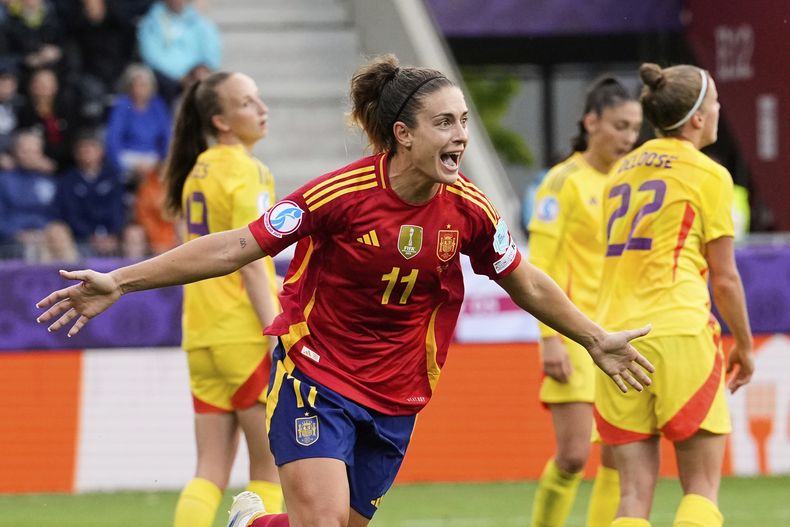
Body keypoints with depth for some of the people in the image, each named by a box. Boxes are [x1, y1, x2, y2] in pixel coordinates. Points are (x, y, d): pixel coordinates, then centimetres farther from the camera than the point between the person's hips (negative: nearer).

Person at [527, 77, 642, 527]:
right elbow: (539, 267, -11)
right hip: (575, 334, -6)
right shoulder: (566, 181, -7)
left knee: (621, 456, 1)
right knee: (574, 456, -10)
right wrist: (550, 337, -18)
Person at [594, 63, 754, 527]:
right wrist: (745, 345, 13)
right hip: (680, 333, -5)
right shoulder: (708, 175, 0)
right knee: (702, 489, 1)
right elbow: (724, 278, 0)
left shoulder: (623, 172, 17)